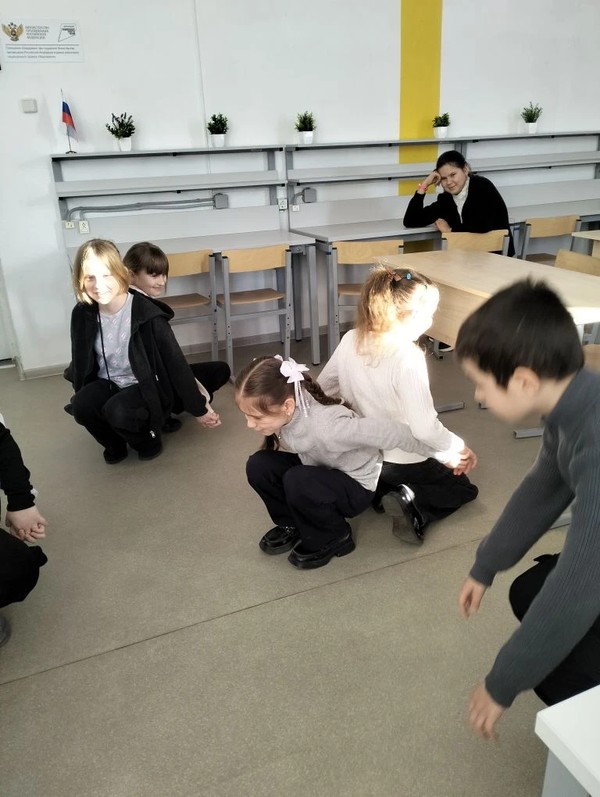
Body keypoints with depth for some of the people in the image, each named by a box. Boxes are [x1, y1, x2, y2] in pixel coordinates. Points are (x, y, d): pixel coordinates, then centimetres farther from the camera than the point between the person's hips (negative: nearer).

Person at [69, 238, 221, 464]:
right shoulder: (83, 314, -10)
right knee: (81, 406, -25)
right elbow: (80, 362, 7)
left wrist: (198, 409, -11)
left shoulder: (147, 313, -22)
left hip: (148, 387, -4)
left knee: (117, 411, -33)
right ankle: (115, 444, 7)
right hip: (108, 384, 4)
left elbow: (176, 363, -16)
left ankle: (148, 438, 3)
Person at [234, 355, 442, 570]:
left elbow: (388, 432, -31)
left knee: (297, 482, -33)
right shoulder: (285, 413, -22)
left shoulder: (327, 428, -41)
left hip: (356, 486, -6)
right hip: (321, 471, 6)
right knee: (259, 466, -14)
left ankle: (334, 538, -5)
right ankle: (292, 525, 10)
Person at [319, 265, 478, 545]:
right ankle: (413, 507, -8)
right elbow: (424, 429, -30)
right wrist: (459, 448, -12)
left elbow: (323, 387, 5)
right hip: (402, 461, -6)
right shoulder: (407, 357, -29)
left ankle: (380, 491, 6)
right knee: (463, 487, 20)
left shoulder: (350, 340, -10)